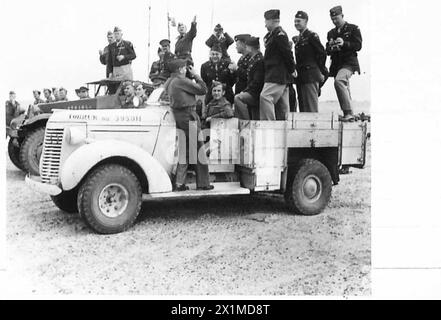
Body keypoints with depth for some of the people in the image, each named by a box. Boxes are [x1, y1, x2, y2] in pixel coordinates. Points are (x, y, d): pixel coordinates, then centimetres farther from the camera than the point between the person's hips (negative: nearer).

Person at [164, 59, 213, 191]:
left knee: (184, 150, 13)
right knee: (199, 149, 0)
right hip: (188, 115, -9)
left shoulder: (169, 82, 12)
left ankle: (179, 183, 12)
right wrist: (196, 75, -1)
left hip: (177, 115, 9)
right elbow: (203, 90, -13)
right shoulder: (182, 80, -14)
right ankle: (203, 183, 6)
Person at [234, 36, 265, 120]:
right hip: (253, 93, 10)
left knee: (237, 98, -23)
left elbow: (257, 81, -20)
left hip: (256, 94, -10)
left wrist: (245, 91, -16)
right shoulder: (253, 59, 17)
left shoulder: (259, 60, -14)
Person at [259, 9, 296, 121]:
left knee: (265, 96, -19)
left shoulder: (279, 34, -12)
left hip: (278, 74, -10)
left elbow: (287, 53, -15)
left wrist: (292, 70, -11)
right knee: (282, 104, 11)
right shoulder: (272, 34, 19)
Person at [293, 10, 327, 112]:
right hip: (301, 77, 8)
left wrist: (321, 70, -5)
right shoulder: (298, 38, 17)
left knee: (311, 106, -8)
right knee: (302, 106, 10)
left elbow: (322, 53, -9)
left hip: (311, 77, -8)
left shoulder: (312, 36, -8)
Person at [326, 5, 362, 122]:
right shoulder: (331, 33, 19)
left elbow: (358, 46, -6)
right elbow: (328, 52, 16)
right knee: (344, 90, 9)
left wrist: (344, 43, -20)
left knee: (338, 80, -31)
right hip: (336, 64, 6)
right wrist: (330, 47, -7)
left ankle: (348, 112, -32)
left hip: (349, 63, -6)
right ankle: (349, 116, 19)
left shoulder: (353, 28, 3)